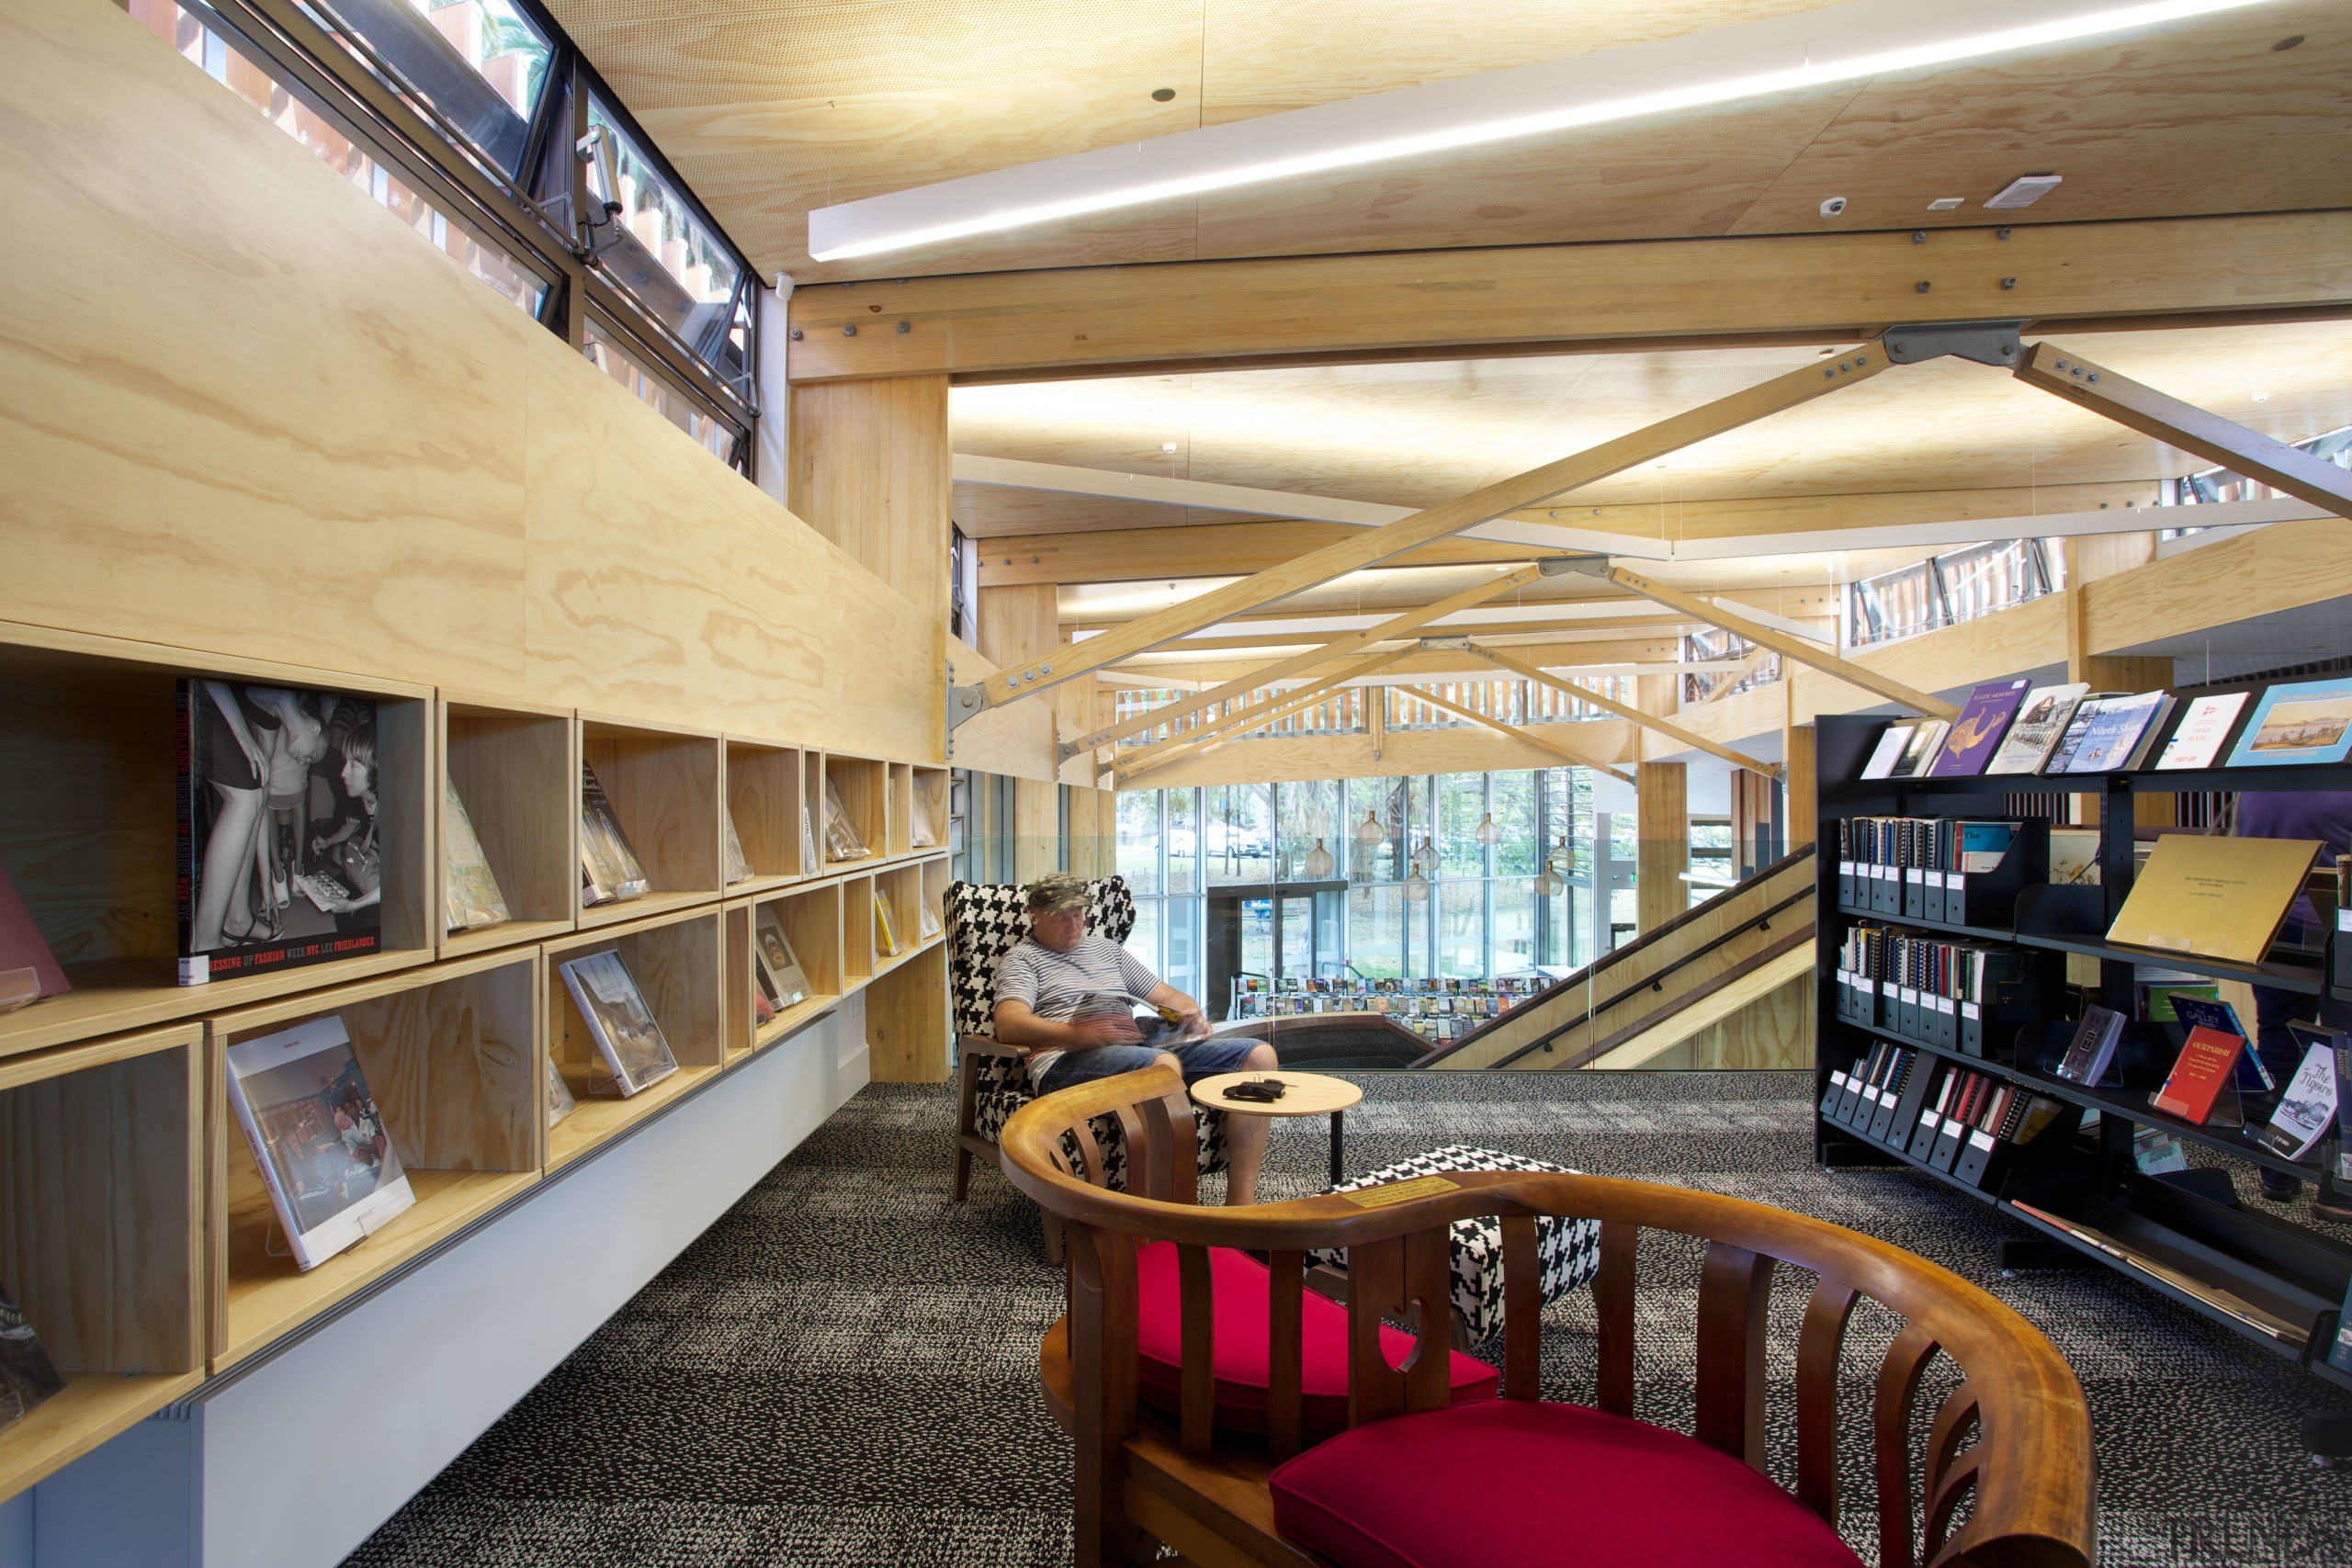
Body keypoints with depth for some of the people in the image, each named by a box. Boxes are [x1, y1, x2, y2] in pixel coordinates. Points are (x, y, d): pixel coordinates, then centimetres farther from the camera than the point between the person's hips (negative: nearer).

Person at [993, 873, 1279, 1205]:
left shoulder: (1107, 948, 30)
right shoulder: (1022, 959, 12)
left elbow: (1167, 995, 31)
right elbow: (1009, 1025, -8)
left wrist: (1192, 1015, 5)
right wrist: (1080, 1034, -24)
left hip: (1144, 1049, 7)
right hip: (1065, 1062, -7)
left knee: (1259, 1054, -10)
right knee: (1163, 1063, -39)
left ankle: (1241, 1200, -14)